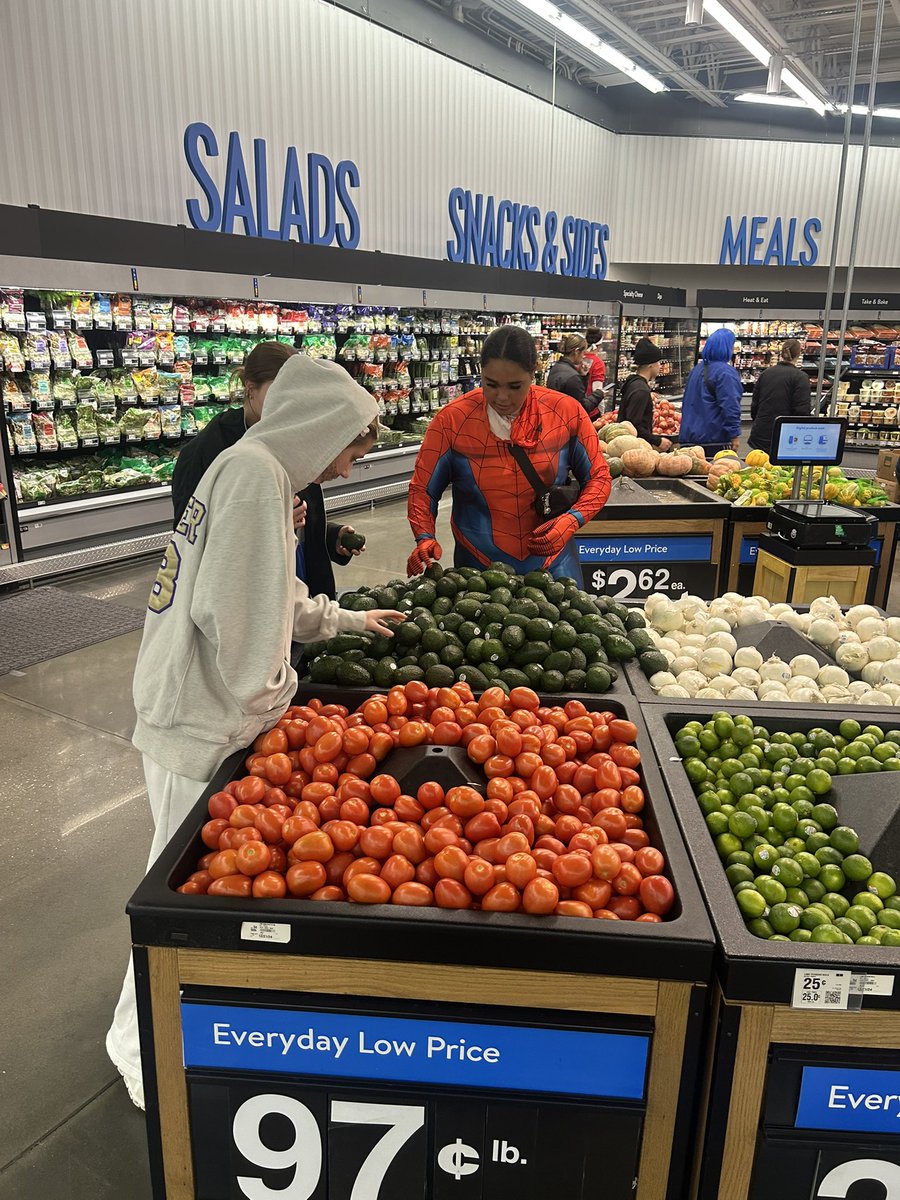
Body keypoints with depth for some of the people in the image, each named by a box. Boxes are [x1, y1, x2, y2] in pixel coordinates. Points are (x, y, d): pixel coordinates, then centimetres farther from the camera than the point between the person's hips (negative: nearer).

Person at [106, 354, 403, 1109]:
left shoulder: (258, 469, 14)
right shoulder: (256, 473, -19)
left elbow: (275, 596, 24)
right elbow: (233, 613, -25)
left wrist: (347, 619, 27)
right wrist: (269, 697, -13)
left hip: (199, 709, 10)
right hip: (201, 721, -10)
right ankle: (142, 1051, 27)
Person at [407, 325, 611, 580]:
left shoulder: (566, 412, -8)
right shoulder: (451, 420, -12)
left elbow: (598, 477, 1)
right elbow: (423, 488, -4)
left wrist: (570, 521, -16)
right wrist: (425, 539, -21)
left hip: (552, 563, 1)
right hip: (476, 568, -1)